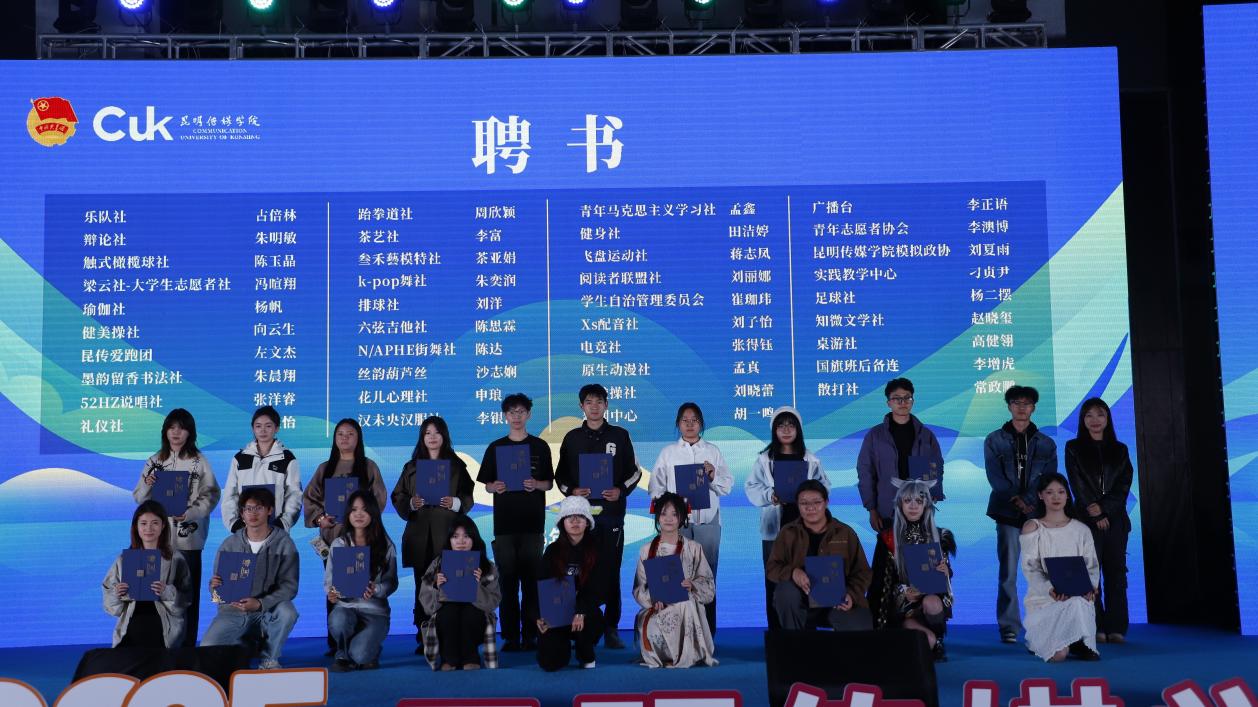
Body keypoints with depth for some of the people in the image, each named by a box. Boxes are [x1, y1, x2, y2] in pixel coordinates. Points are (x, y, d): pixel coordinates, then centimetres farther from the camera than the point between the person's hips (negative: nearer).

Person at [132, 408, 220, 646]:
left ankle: (187, 646, 7)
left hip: (188, 537, -2)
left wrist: (191, 513, -17)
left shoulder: (199, 461, 1)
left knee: (188, 594, 0)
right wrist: (147, 486, -10)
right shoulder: (155, 461, 10)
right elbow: (140, 498, 11)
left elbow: (211, 495, -3)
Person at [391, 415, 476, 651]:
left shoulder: (457, 466, 10)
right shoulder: (412, 467, 14)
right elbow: (397, 497, 11)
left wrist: (455, 503, -12)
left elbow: (468, 498, 7)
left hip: (447, 534, -1)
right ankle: (423, 639, 3)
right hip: (420, 535, 2)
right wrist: (411, 503, -9)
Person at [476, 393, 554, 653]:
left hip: (532, 522, -1)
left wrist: (536, 485, -13)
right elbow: (486, 485, 11)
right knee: (507, 580, 0)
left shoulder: (540, 446, 8)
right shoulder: (495, 447, 10)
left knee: (531, 579, -1)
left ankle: (530, 634, 4)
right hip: (504, 522, 1)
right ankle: (510, 635, 5)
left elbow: (549, 483, 8)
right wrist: (495, 487, -11)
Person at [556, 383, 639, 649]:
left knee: (611, 572, 0)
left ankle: (611, 628, 6)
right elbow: (561, 475, 13)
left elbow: (634, 471, 10)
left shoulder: (619, 436, 7)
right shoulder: (572, 438, 10)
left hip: (611, 514, -1)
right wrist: (571, 491, -7)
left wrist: (621, 490, -8)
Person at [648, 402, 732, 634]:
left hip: (708, 523, 0)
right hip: (677, 522, 0)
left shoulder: (713, 451, 10)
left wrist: (713, 477, -11)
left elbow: (727, 486, 7)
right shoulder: (668, 452, 10)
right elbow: (656, 488, 5)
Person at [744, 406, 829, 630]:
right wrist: (770, 495, -16)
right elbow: (751, 488, 1)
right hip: (775, 528, 0)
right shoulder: (765, 459, 4)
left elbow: (824, 486, 5)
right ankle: (776, 629, 9)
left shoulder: (810, 459, 6)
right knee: (774, 579, 2)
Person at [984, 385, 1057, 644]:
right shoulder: (994, 441, 8)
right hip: (1008, 515, -1)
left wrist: (1027, 500, -14)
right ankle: (1009, 627, 0)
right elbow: (995, 477, -2)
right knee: (1008, 573, -3)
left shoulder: (1046, 444, 12)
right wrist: (1016, 501, -14)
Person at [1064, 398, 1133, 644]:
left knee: (1116, 571, 0)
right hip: (1087, 519, -2)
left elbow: (1124, 485, 3)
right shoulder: (1073, 448, 5)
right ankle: (1095, 628, -2)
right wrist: (1096, 515, -8)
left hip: (1115, 518, 2)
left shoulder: (1119, 450, 12)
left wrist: (1103, 507, -10)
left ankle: (1116, 628, 3)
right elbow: (1077, 484, -2)